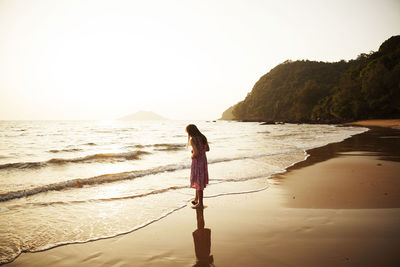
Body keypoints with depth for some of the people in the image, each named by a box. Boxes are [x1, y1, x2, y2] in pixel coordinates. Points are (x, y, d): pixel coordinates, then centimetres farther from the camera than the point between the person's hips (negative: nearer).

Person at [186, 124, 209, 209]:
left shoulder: (193, 139, -21)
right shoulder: (202, 137, 3)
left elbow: (196, 153, -27)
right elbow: (207, 149, 13)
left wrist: (192, 156, -8)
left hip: (197, 161, -8)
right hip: (204, 160, 8)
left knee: (198, 182, 4)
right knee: (199, 180, 22)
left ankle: (200, 204, 14)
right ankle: (196, 199, 37)